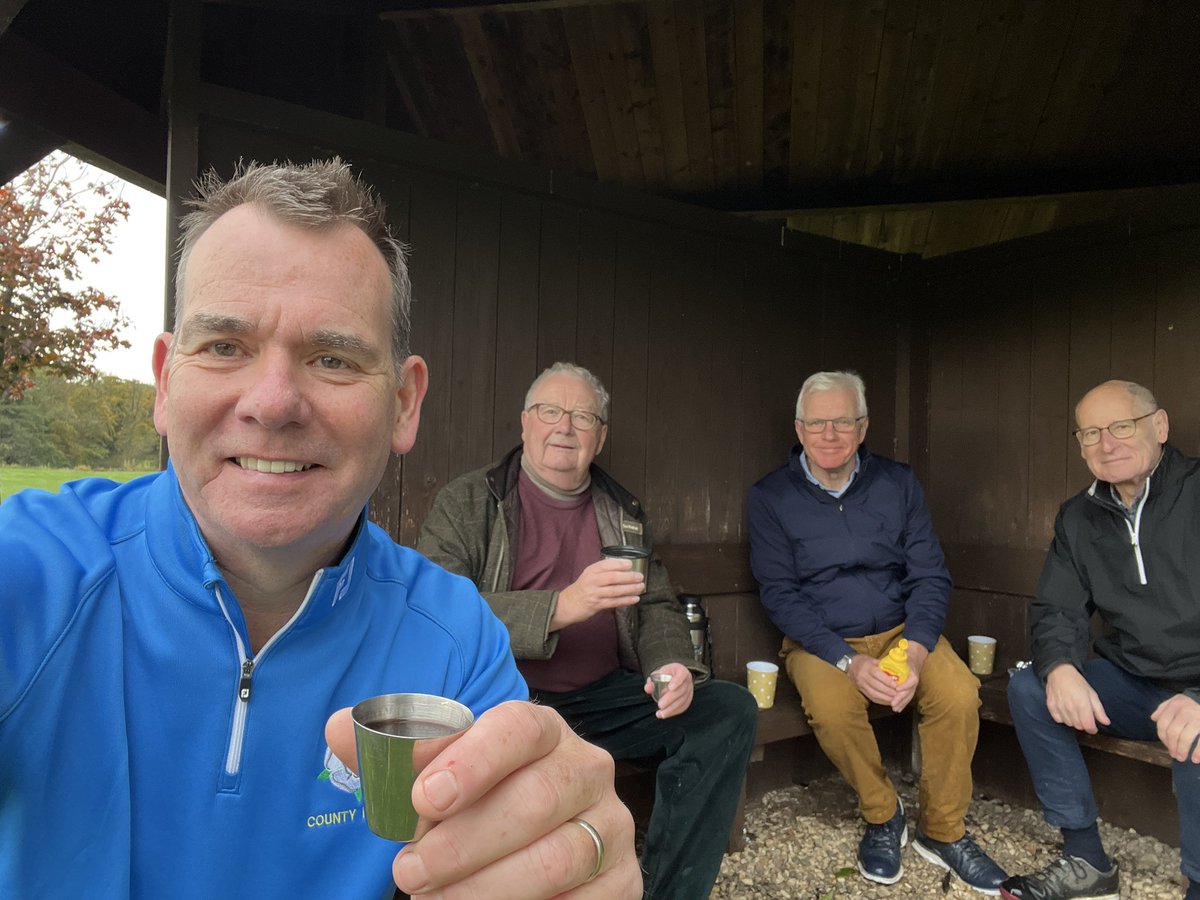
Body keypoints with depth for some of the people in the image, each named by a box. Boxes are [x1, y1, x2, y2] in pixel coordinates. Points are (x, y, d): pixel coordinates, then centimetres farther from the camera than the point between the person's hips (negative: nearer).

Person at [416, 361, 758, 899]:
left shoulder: (624, 513, 14)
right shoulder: (466, 502, -1)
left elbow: (657, 608, 15)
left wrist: (671, 665, -9)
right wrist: (560, 607, -27)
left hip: (605, 697, 5)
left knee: (730, 708, -12)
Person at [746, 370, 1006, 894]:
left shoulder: (898, 484, 2)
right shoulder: (770, 497, -5)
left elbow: (930, 576, 0)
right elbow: (779, 593, -10)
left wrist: (915, 652, -17)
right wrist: (848, 660, -21)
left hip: (900, 631, 3)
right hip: (820, 641, -2)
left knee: (959, 694, -24)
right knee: (832, 706, -32)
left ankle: (942, 830, 2)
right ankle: (882, 816, -1)